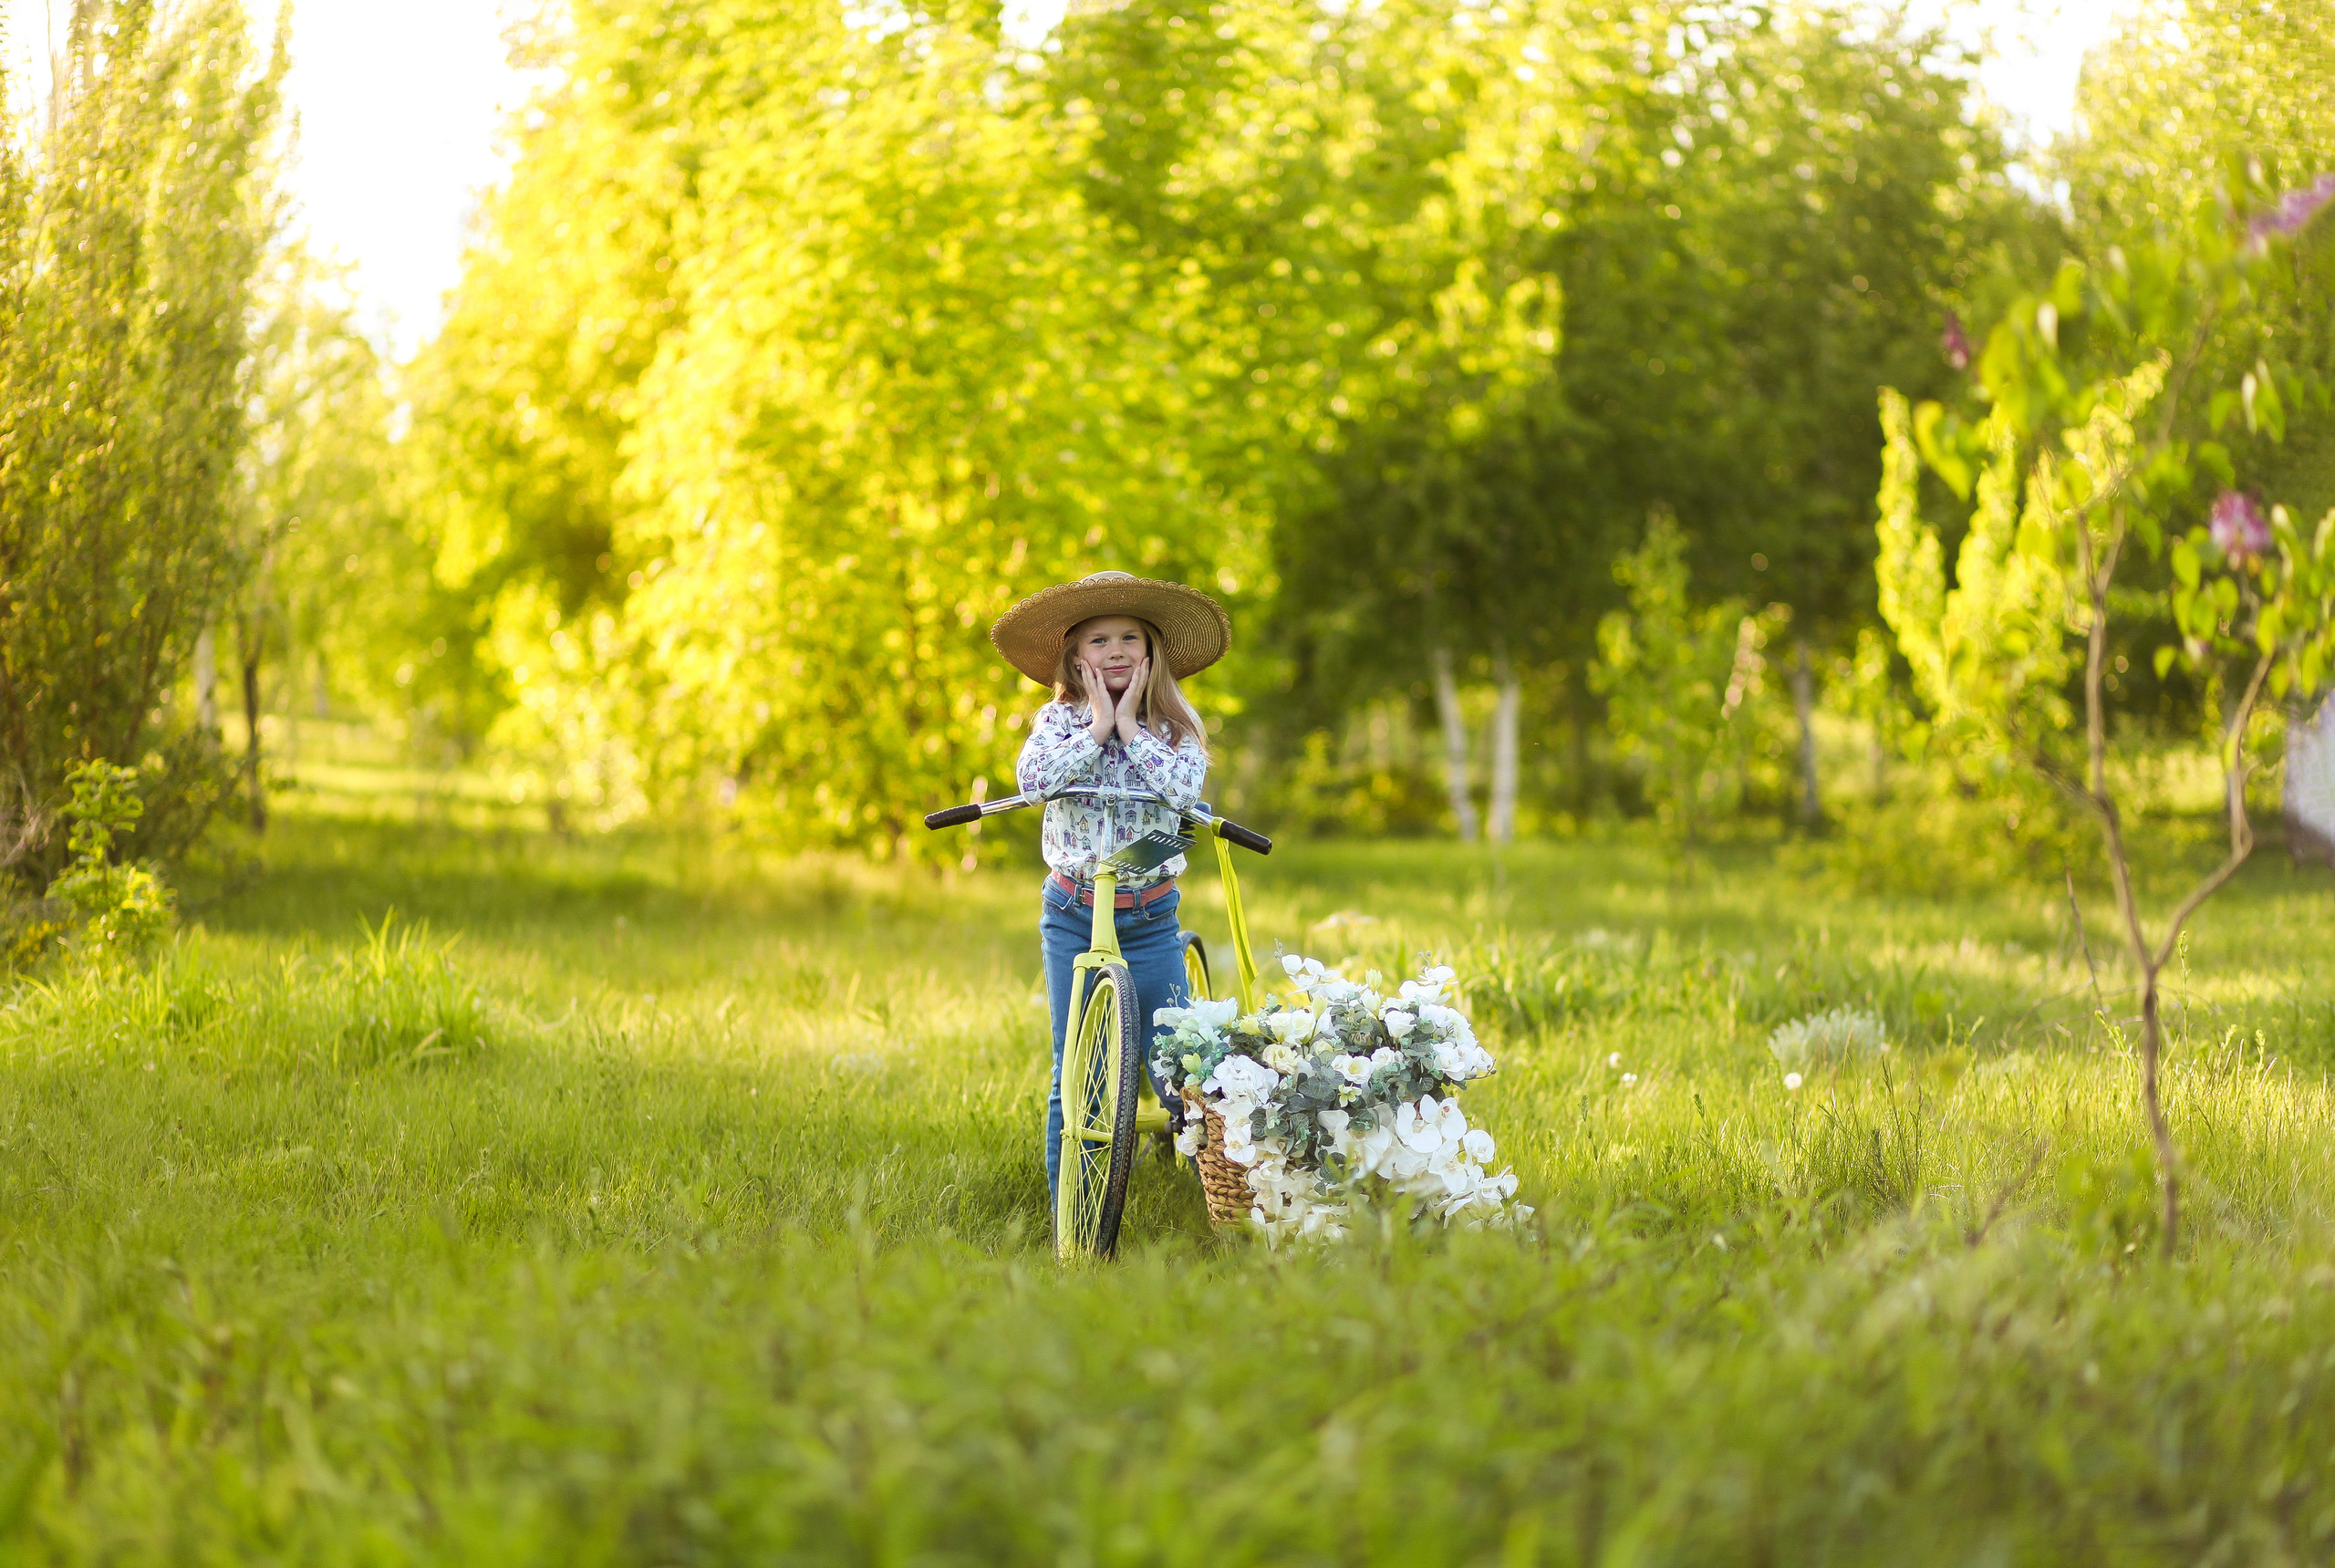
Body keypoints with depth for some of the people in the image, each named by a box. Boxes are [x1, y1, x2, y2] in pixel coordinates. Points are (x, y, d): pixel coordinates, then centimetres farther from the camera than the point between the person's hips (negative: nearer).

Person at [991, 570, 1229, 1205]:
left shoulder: (1174, 725, 5)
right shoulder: (1060, 719, 3)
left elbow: (1183, 787, -14)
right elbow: (1033, 777, -16)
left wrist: (1131, 726, -11)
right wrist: (1097, 726, -13)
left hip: (1151, 918, 0)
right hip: (1072, 916, 0)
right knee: (1075, 1072, 3)